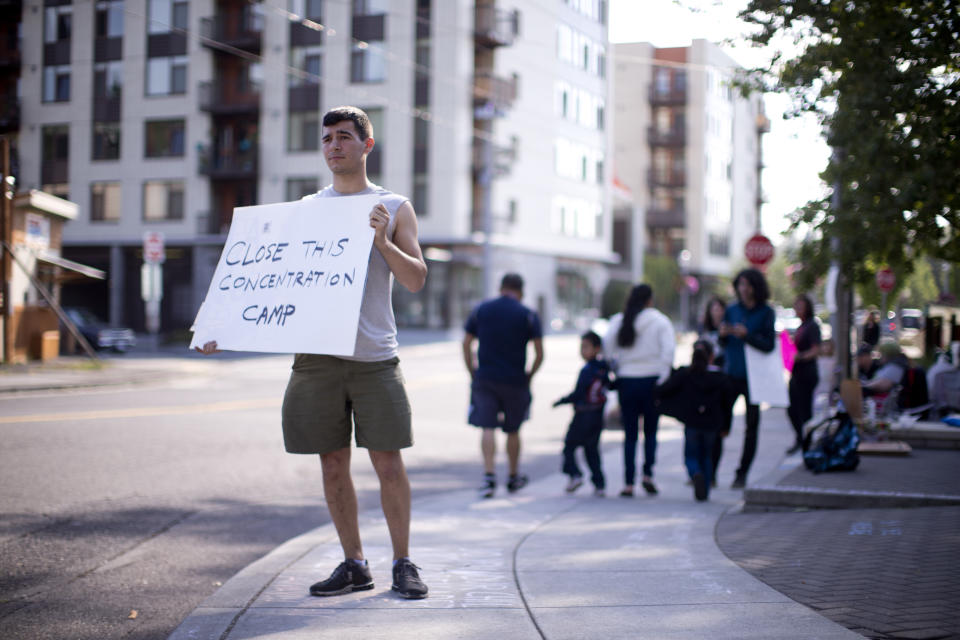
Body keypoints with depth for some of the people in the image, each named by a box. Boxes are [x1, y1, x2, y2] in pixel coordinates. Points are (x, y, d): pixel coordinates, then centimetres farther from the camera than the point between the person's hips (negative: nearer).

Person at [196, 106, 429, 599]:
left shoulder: (394, 208, 8)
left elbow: (416, 280, 1)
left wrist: (381, 239, -15)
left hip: (374, 358, -2)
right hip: (316, 357, 2)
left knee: (388, 465, -2)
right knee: (333, 466, 6)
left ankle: (403, 563, 11)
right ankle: (354, 564, 18)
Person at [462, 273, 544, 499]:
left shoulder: (481, 310, 5)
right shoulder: (529, 315, -1)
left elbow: (466, 344, 5)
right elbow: (539, 353, -5)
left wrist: (473, 372, 13)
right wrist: (529, 375, 9)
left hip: (485, 378, 0)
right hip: (515, 382, 0)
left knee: (488, 428, -1)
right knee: (513, 430, 13)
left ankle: (489, 475, -16)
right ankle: (513, 477, 26)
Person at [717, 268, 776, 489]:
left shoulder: (766, 313, -3)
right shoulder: (732, 310, 8)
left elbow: (769, 345, -10)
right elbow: (724, 344, 12)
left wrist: (747, 335, -22)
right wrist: (723, 335, -10)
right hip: (731, 374, 2)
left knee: (752, 426, 3)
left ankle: (742, 475, 12)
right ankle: (710, 472, 2)